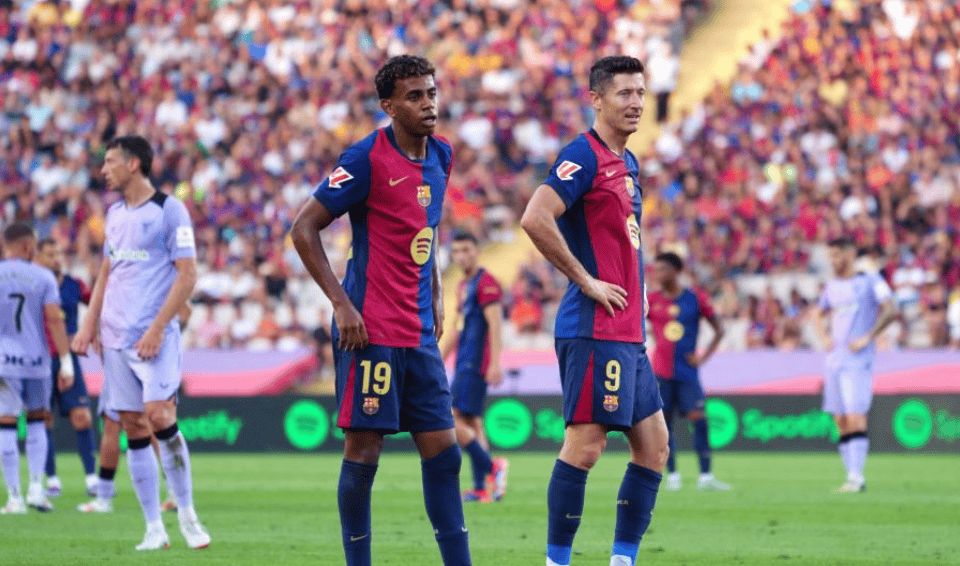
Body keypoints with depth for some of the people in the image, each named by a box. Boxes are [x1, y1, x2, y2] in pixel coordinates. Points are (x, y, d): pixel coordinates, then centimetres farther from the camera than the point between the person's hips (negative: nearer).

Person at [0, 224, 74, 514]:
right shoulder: (43, 277, 0)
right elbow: (54, 319, -5)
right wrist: (66, 363, -3)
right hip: (36, 358, 1)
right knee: (37, 422, 16)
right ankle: (36, 487, 5)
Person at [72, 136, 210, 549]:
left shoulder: (169, 210, -5)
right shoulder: (115, 214, 16)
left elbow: (187, 275, -9)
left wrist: (157, 328, -16)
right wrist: (89, 324, 12)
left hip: (154, 337, -6)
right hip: (116, 338, 6)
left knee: (159, 415, -18)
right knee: (134, 430, 3)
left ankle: (187, 513, -4)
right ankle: (154, 528, 6)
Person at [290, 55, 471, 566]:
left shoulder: (440, 156, 10)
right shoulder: (367, 159, -12)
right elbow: (304, 229, -11)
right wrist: (341, 303, -15)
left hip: (419, 333, 7)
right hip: (371, 331, -7)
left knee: (442, 451, 5)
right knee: (363, 450, -3)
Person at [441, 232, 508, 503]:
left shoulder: (486, 283, -9)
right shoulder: (464, 286, 19)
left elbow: (495, 325, -17)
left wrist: (495, 364, -25)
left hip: (475, 364, -10)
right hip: (464, 364, 10)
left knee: (451, 420, -14)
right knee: (472, 424, 7)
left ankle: (491, 467, -11)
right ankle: (481, 488, 6)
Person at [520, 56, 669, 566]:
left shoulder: (626, 162, 18)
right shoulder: (584, 156, -11)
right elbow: (535, 218, -24)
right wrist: (586, 280, -18)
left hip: (627, 333, 10)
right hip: (595, 328, -10)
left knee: (653, 444, 9)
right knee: (585, 444, -9)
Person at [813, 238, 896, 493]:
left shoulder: (870, 281, -2)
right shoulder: (832, 286, 17)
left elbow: (890, 310, -12)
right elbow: (818, 314, 32)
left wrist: (867, 338, -16)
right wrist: (824, 338, 13)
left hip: (858, 360, -7)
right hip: (835, 360, 7)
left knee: (856, 419, -14)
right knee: (841, 422, 4)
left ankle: (856, 476, -16)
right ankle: (853, 476, 8)